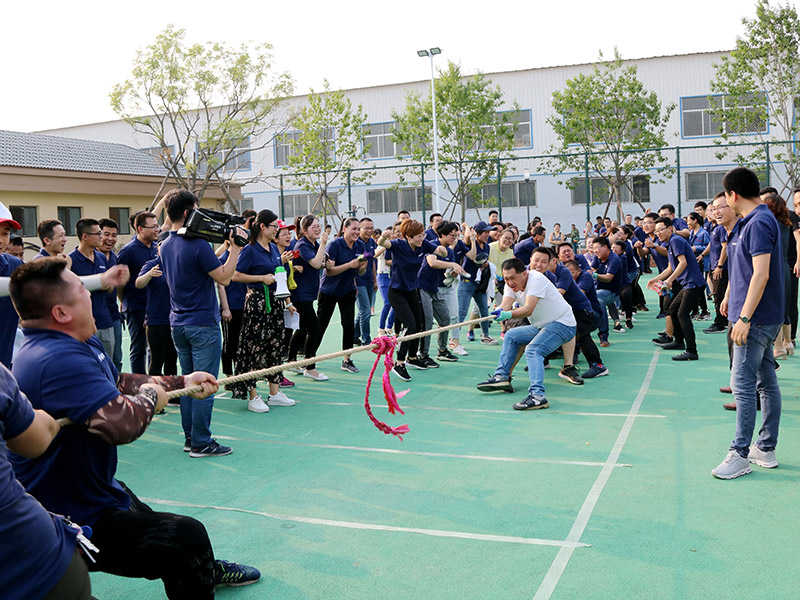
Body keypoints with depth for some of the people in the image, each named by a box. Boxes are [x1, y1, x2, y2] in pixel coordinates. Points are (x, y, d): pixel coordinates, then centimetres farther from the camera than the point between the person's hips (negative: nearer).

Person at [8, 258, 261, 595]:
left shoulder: (84, 344, 4)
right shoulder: (59, 359, -32)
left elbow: (118, 385, 19)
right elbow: (121, 421, -40)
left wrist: (181, 383, 16)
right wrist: (150, 397, -19)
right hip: (70, 525, -11)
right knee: (186, 538, -15)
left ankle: (208, 571, 53)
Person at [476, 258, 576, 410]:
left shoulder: (536, 279, -23)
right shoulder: (512, 284, 1)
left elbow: (528, 310, -35)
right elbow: (505, 305, -15)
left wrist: (508, 315, -50)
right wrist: (499, 312, -38)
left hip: (563, 325, -9)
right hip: (541, 326, 9)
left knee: (533, 350, -28)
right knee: (511, 336, 11)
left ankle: (537, 395, -41)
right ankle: (502, 377, 11)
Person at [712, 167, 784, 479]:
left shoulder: (759, 223, -18)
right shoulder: (749, 221, 14)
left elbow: (761, 274, -24)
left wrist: (744, 318, -25)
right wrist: (730, 297, 29)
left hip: (757, 318, -11)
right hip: (764, 318, 11)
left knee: (743, 385, -7)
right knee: (766, 383, 13)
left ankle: (740, 454, -2)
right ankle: (766, 449, 21)